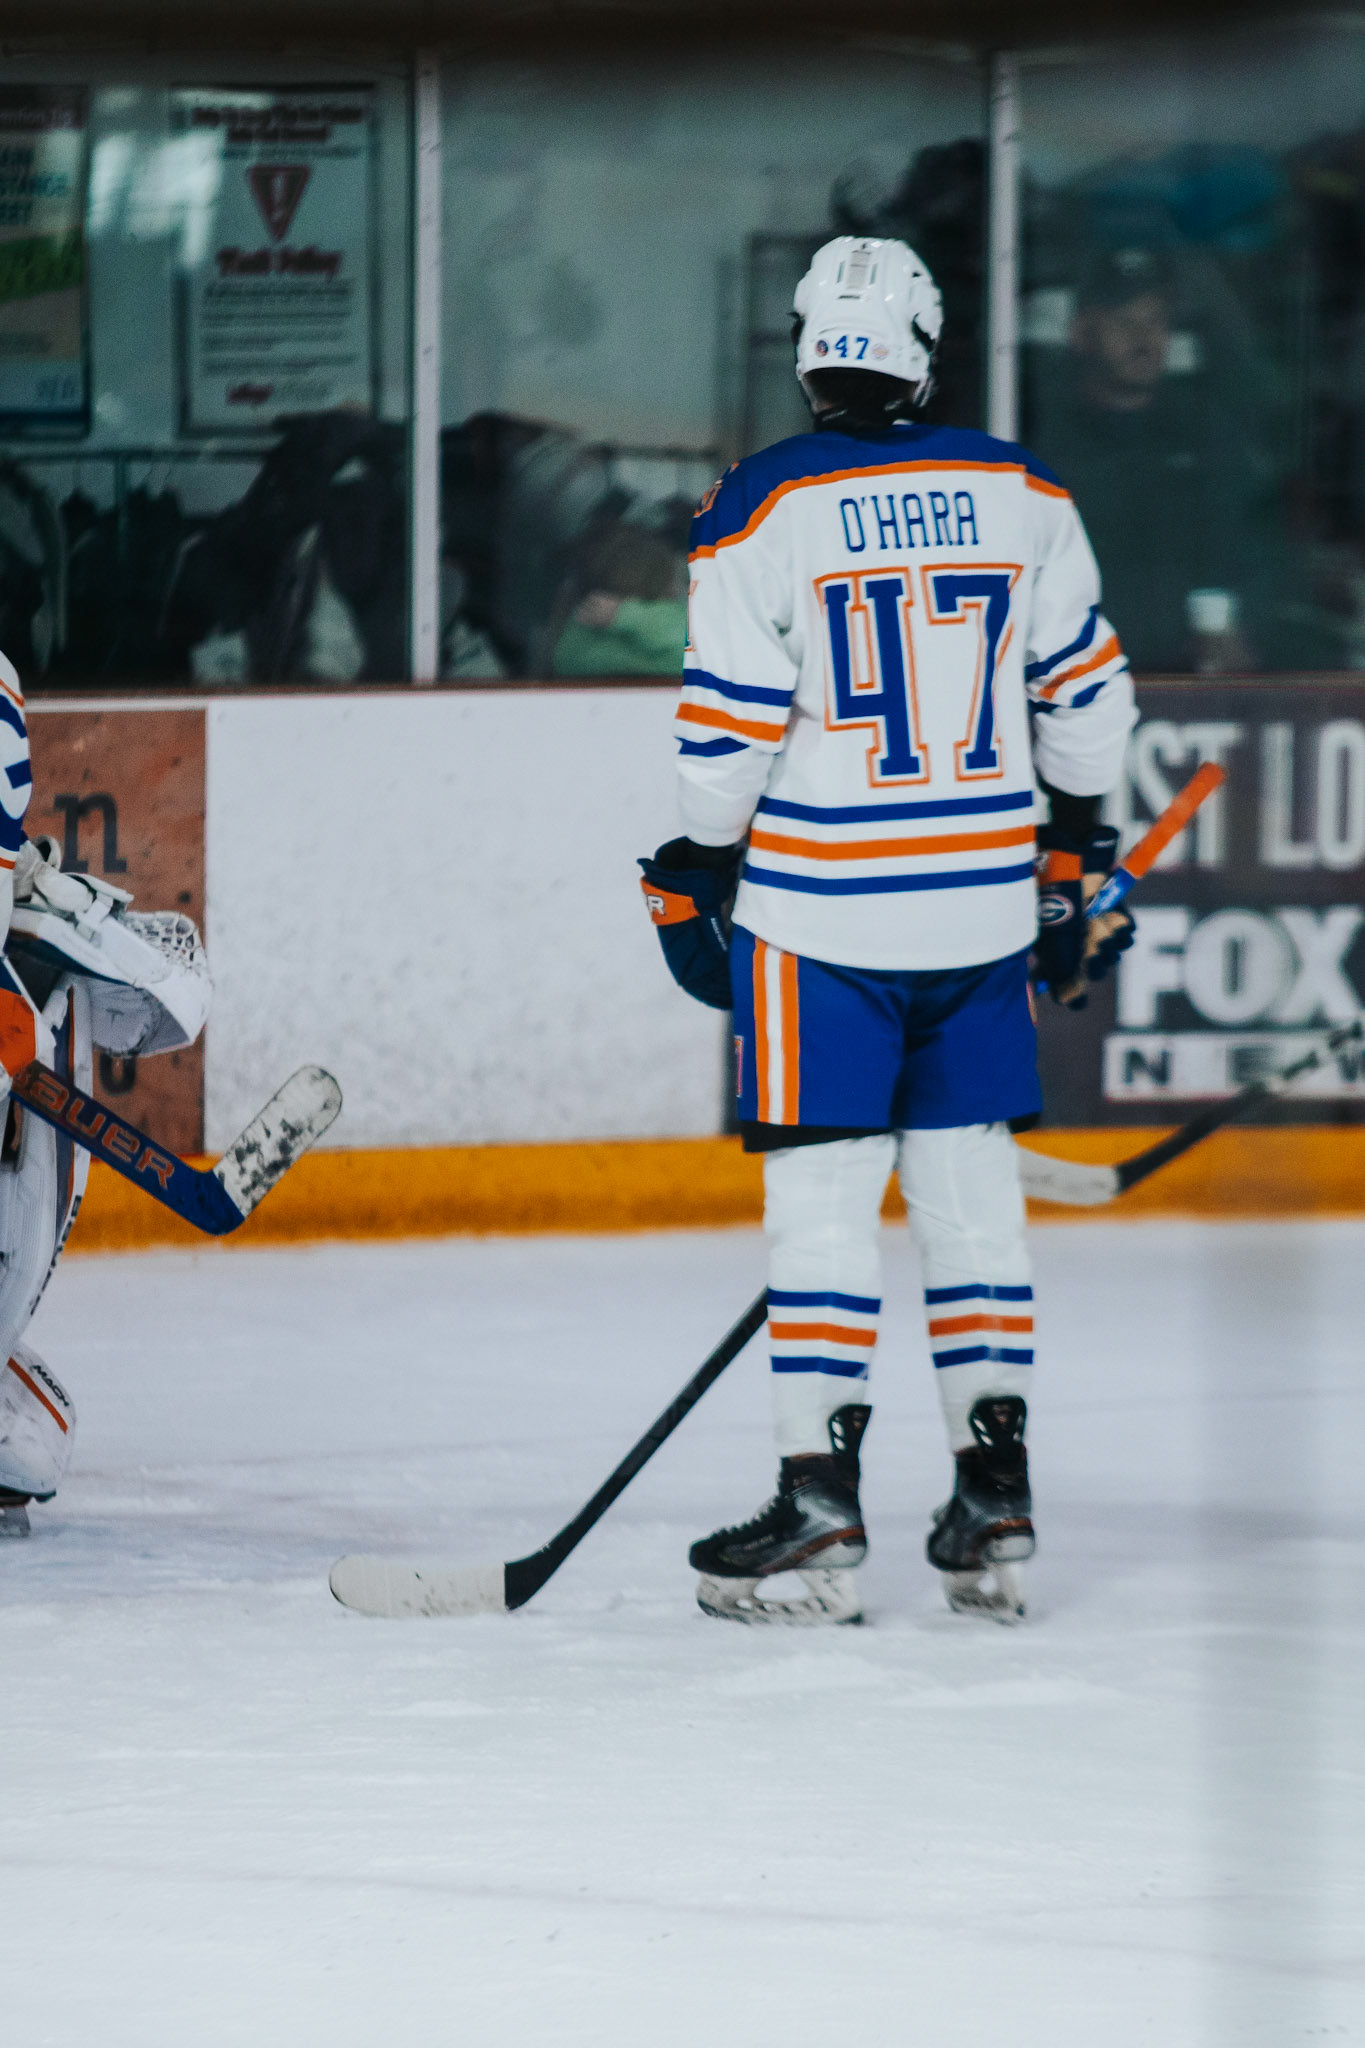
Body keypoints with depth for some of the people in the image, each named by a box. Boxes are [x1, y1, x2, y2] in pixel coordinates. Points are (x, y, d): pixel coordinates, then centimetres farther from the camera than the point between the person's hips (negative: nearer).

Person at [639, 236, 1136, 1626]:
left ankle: (819, 1511, -5)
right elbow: (1084, 691, 9)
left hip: (822, 909, -4)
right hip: (985, 903, 4)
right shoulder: (1022, 494, 3)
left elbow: (728, 731, -8)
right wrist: (1078, 860, 20)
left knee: (821, 1194, -1)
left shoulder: (762, 510, -9)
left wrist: (690, 886, 5)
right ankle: (994, 1509, 9)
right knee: (970, 1185, 10)